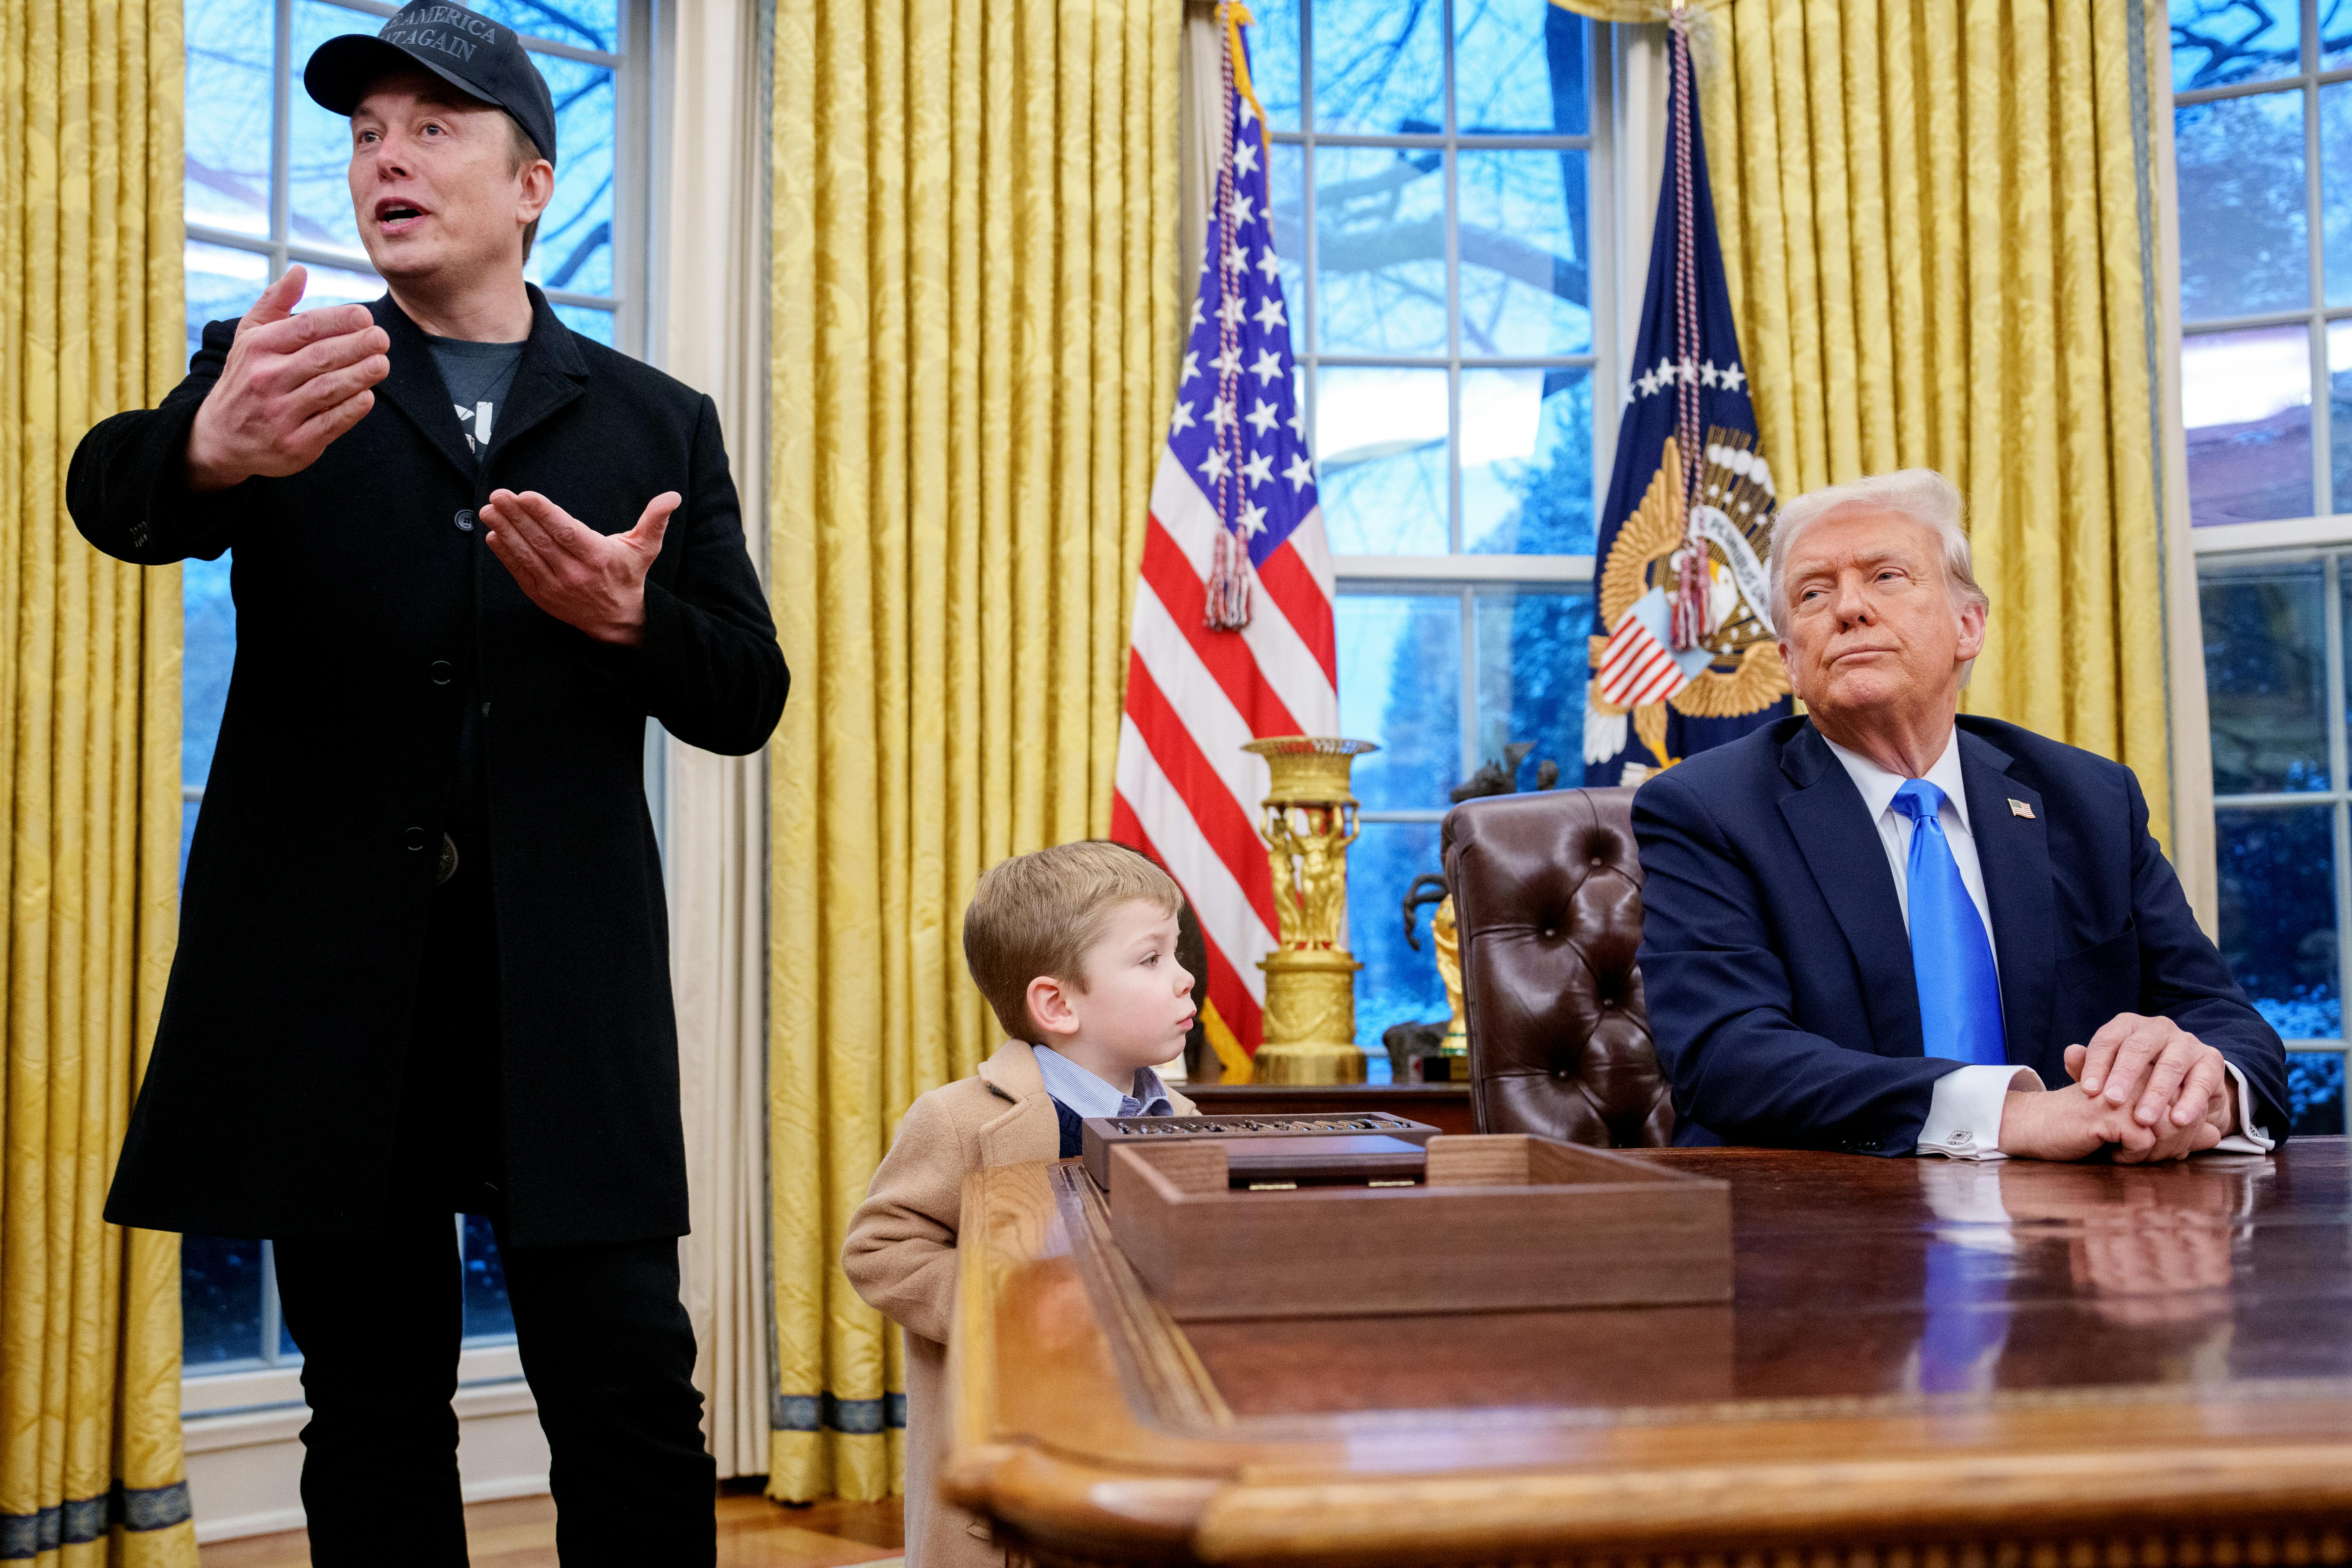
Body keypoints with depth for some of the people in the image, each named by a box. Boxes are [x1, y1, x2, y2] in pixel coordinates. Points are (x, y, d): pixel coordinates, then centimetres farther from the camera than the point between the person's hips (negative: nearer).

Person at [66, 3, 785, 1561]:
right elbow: (112, 493, -11)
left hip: (566, 979, 0)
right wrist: (211, 447, -35)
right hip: (333, 970, 1)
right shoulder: (279, 379, 11)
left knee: (632, 1395, -3)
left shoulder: (659, 424, 12)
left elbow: (749, 697, 8)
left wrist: (635, 620, -14)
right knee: (373, 1406, 9)